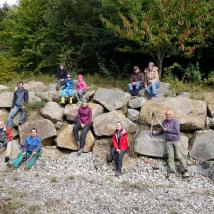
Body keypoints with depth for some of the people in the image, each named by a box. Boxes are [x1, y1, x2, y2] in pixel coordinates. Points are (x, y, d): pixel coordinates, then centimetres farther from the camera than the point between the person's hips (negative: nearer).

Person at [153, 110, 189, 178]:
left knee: (179, 156, -7)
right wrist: (155, 133, 20)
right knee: (170, 156, -3)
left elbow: (177, 131, -19)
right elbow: (162, 131, 25)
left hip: (176, 141, -4)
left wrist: (167, 129, -14)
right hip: (168, 141, 4)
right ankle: (172, 171, -2)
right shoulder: (164, 122, 8)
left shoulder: (175, 122, -8)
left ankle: (185, 170, -1)